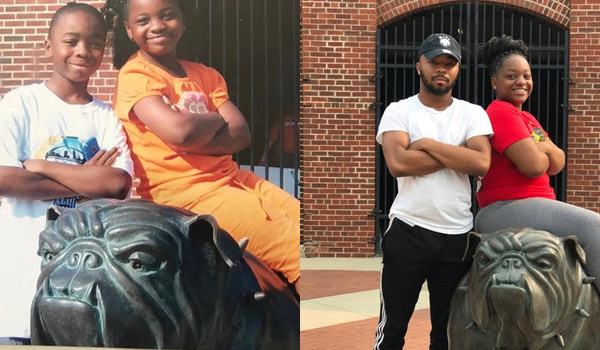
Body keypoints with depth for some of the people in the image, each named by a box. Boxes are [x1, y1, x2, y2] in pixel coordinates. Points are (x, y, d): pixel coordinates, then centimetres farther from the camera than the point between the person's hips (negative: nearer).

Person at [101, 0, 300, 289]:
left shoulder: (204, 75, 15)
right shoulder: (134, 75, -6)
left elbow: (241, 134, 2)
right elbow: (179, 130, -24)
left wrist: (195, 138, -15)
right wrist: (216, 119, -2)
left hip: (230, 177, 8)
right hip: (183, 192, -8)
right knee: (296, 251, -16)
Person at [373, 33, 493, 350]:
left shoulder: (473, 114, 5)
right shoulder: (398, 111, 0)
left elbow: (481, 163, -12)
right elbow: (397, 163, -17)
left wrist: (427, 144, -10)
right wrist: (455, 155, -10)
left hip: (458, 236, 2)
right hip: (407, 232, -2)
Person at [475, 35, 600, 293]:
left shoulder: (526, 118, 20)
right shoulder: (502, 113, -11)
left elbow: (557, 164, 12)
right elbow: (534, 165, -20)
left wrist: (545, 147, -10)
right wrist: (544, 152, 2)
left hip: (534, 207, 10)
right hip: (505, 211, -10)